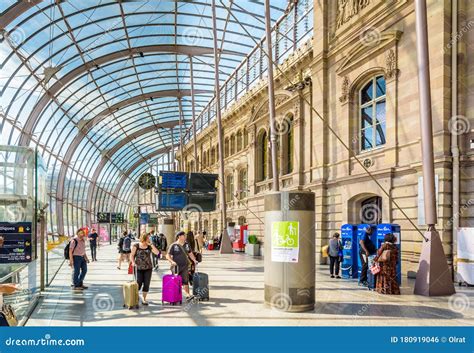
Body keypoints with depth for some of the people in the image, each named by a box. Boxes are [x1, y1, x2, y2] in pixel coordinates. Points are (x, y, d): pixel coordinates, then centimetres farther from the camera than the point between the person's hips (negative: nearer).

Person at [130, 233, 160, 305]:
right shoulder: (136, 246, 0)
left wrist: (151, 244, -10)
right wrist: (133, 262, -18)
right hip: (139, 268, -2)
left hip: (148, 268, 3)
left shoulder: (149, 246, 5)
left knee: (146, 284, 2)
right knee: (138, 284, -4)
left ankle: (144, 299, 16)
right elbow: (132, 255, -2)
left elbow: (157, 252, -7)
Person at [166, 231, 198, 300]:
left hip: (184, 266, 3)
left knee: (185, 280, -4)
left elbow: (190, 253, 22)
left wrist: (194, 260, 9)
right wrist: (172, 261, -25)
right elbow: (168, 256, -9)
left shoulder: (186, 245, 9)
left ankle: (188, 295, -4)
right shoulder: (173, 245, -7)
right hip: (176, 267, -3)